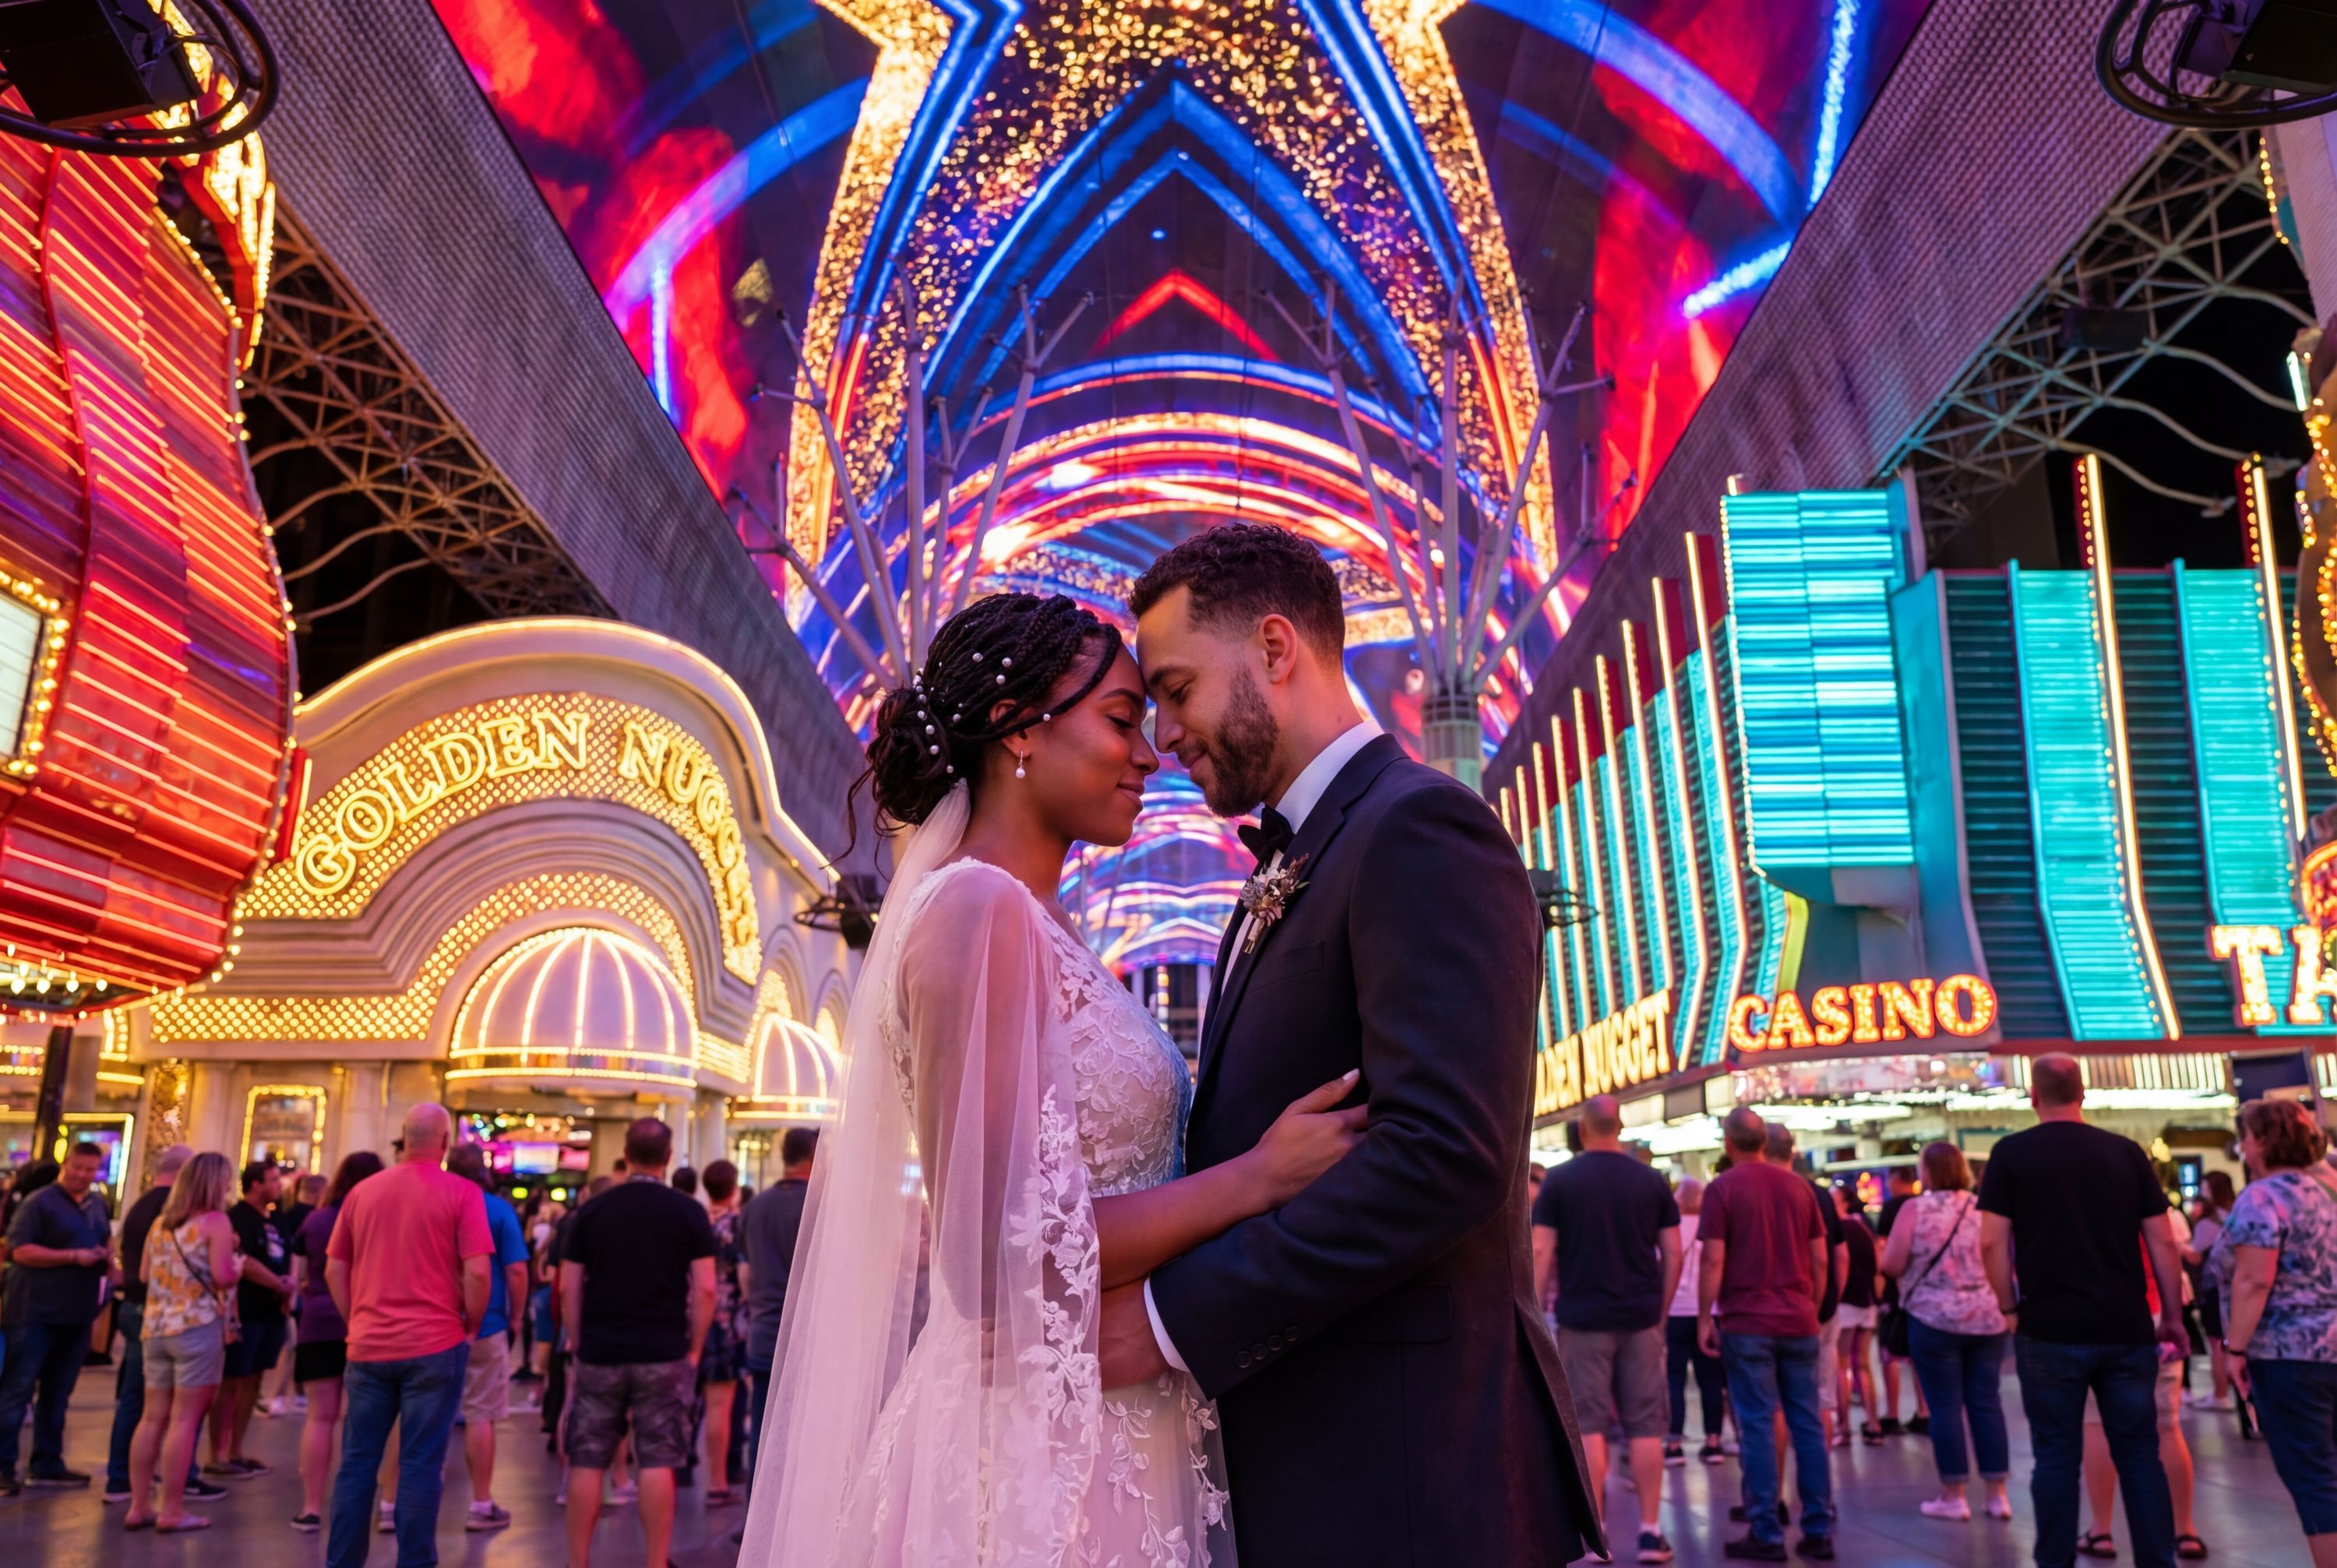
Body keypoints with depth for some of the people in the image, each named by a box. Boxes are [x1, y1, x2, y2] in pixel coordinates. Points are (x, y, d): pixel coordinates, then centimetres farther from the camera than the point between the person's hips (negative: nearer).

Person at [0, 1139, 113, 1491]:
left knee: (57, 1394, 13)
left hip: (78, 1315, 7)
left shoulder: (99, 1206, 12)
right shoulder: (39, 1202, -9)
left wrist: (106, 1258, 2)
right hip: (36, 1313, -7)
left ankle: (46, 1465, 20)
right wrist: (74, 1256, -21)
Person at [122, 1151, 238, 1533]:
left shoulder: (161, 1222, 12)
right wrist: (235, 1261, 4)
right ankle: (172, 1510, 0)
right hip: (198, 1326, -7)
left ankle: (139, 1507, 16)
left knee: (152, 1417, 11)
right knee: (184, 1419, -3)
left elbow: (144, 1272, 17)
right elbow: (223, 1276, -16)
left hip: (155, 1327, 7)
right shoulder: (215, 1221, -9)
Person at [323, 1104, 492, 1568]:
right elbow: (477, 1273, -12)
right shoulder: (461, 1193, -7)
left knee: (357, 1462, 12)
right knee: (420, 1465, 1)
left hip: (368, 1346, 4)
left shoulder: (362, 1192, 6)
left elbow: (334, 1271, 10)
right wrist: (471, 1328, 2)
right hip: (435, 1346, -4)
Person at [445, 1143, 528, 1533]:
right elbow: (516, 1271, -12)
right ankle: (481, 1505, 7)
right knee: (481, 1415, 2)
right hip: (485, 1326, -4)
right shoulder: (499, 1209, -7)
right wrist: (515, 1318, 1)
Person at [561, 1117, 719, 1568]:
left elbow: (569, 1288, 4)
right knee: (657, 1463, 3)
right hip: (663, 1356, -1)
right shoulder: (688, 1211, -3)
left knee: (587, 1462, 10)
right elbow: (704, 1289, -6)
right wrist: (694, 1350, 4)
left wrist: (580, 1344, 14)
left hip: (600, 1354, 2)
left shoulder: (592, 1211, 3)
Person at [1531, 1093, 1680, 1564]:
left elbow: (1542, 1253, -7)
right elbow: (1673, 1254, 4)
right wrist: (1660, 1309, 14)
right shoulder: (1652, 1181, 4)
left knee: (1588, 1424, 3)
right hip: (1640, 1319, 2)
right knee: (1645, 1425, 7)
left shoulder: (1560, 1180, -4)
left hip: (1582, 1319, -2)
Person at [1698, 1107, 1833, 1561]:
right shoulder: (1799, 1186, 7)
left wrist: (1704, 1317, -4)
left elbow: (1713, 1259, -11)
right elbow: (1820, 1259, 9)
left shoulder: (1723, 1188, -6)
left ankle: (1767, 1534, 2)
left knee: (1758, 1426, -1)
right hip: (1798, 1322, 4)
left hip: (1747, 1323, -4)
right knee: (1807, 1424, 9)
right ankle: (1819, 1530, 12)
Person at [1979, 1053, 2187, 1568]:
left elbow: (1992, 1242, -7)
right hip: (2126, 1329, 2)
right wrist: (2173, 1317, 12)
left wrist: (2010, 1306, 5)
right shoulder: (2126, 1152, 3)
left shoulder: (2011, 1154, -3)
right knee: (2139, 1453, 11)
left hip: (2050, 1331, -2)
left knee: (2057, 1456, 6)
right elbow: (2163, 1242, 4)